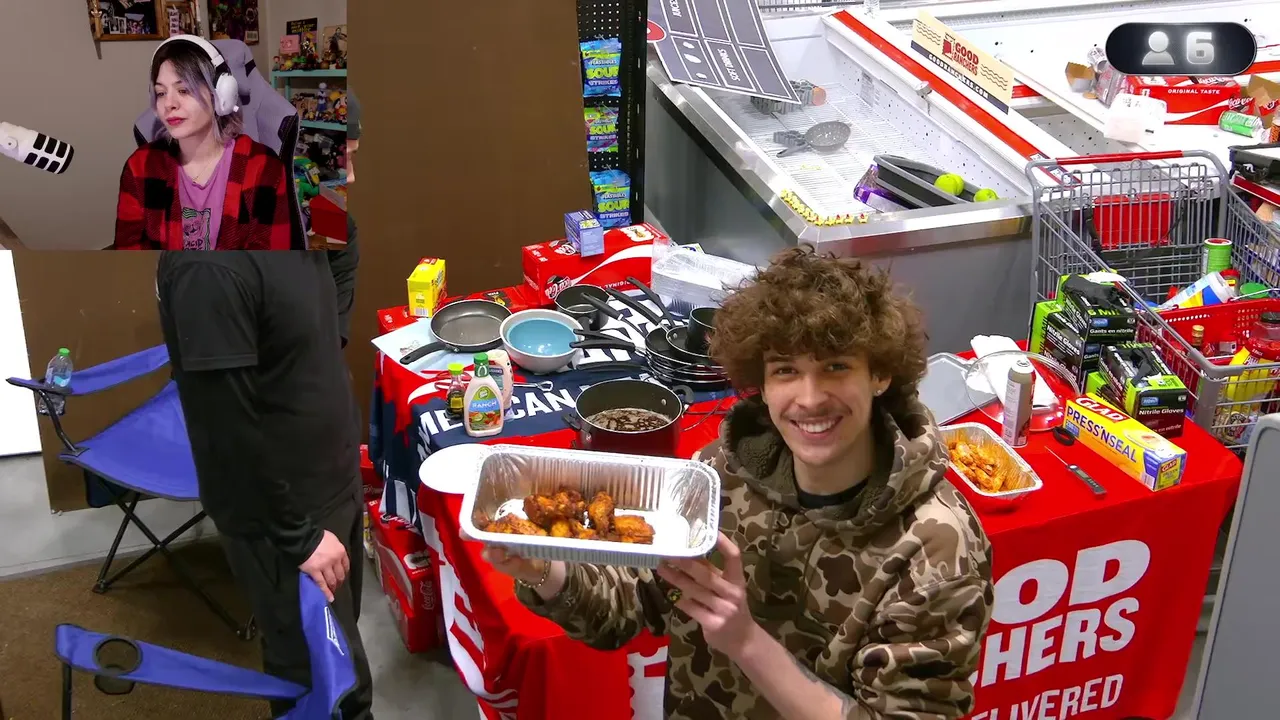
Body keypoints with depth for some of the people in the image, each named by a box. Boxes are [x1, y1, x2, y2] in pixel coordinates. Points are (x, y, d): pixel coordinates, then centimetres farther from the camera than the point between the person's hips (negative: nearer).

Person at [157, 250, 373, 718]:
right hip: (277, 516, -8)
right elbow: (227, 428, -27)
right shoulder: (209, 267, -31)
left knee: (341, 631, 24)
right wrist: (300, 534, -18)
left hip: (336, 480, 8)